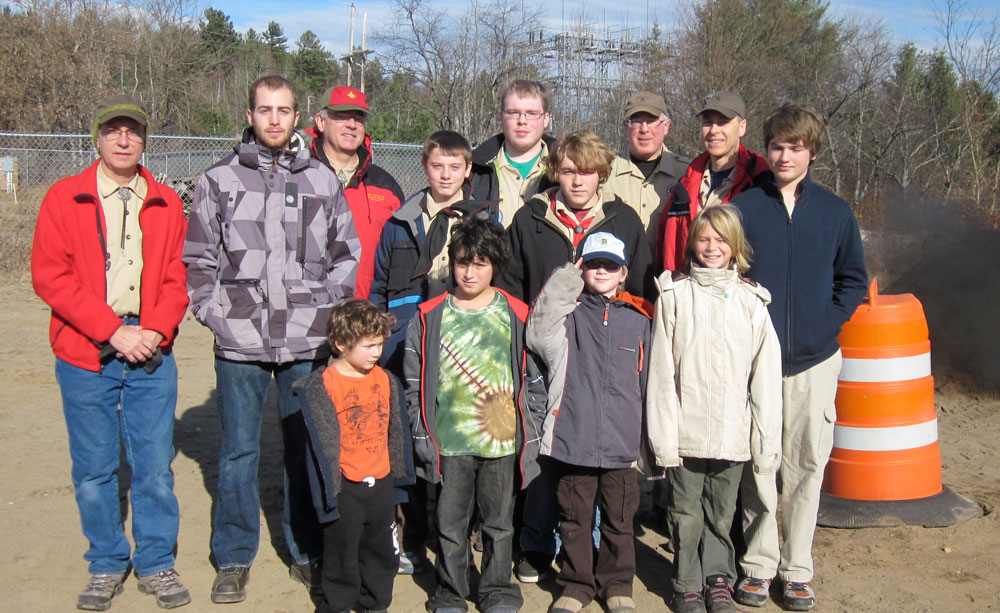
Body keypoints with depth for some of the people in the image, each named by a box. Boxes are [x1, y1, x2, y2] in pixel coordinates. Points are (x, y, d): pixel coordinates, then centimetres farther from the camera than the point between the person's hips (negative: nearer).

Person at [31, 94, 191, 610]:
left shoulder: (166, 203, 9)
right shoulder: (64, 198, 2)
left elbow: (178, 277, 7)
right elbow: (50, 276, -5)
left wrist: (155, 330, -10)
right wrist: (113, 331, -12)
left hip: (151, 354, 1)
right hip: (85, 357, -1)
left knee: (155, 464, 3)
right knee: (94, 468, 7)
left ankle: (156, 563, 19)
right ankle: (107, 565, 23)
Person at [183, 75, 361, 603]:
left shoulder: (323, 181, 8)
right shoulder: (219, 181, 6)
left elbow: (346, 256, 11)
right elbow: (198, 259, 8)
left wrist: (328, 313, 1)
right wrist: (214, 311, -3)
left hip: (308, 344, 1)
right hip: (239, 343, 0)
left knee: (306, 448, 7)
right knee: (239, 451, 6)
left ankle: (307, 553, 21)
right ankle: (234, 559, 19)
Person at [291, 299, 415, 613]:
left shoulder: (385, 380, 4)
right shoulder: (322, 386, -14)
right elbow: (322, 440, -13)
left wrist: (398, 473, 16)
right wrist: (329, 485, -13)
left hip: (381, 483, 5)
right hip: (345, 488, -5)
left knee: (381, 549, 17)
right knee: (342, 551, 7)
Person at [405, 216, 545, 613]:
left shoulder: (516, 316, 0)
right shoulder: (429, 317, 1)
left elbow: (534, 379, 4)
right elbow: (415, 383, 3)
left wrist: (530, 432, -1)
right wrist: (423, 436, -2)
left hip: (502, 442, 0)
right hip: (449, 444, 0)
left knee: (499, 523, 12)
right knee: (450, 523, 10)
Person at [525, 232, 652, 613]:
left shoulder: (639, 319, 8)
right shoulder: (568, 312, 5)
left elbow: (649, 382, 12)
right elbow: (540, 336, -17)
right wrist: (568, 279, -12)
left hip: (621, 442, 1)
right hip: (573, 436, -1)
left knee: (619, 519, 10)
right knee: (574, 517, 10)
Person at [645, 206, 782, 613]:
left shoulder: (751, 301, 3)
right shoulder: (674, 295, 0)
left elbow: (765, 376, 3)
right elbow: (661, 370, -2)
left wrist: (766, 439, 0)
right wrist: (663, 433, -7)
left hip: (732, 433, 1)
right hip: (686, 430, -1)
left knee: (721, 513, 12)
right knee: (686, 513, 8)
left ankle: (718, 580, 30)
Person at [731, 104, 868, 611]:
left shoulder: (835, 212, 5)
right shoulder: (742, 208, 1)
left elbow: (854, 279, 13)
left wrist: (826, 323, 0)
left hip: (815, 360, 1)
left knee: (807, 465, 5)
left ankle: (797, 568, 17)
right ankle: (759, 563, 16)